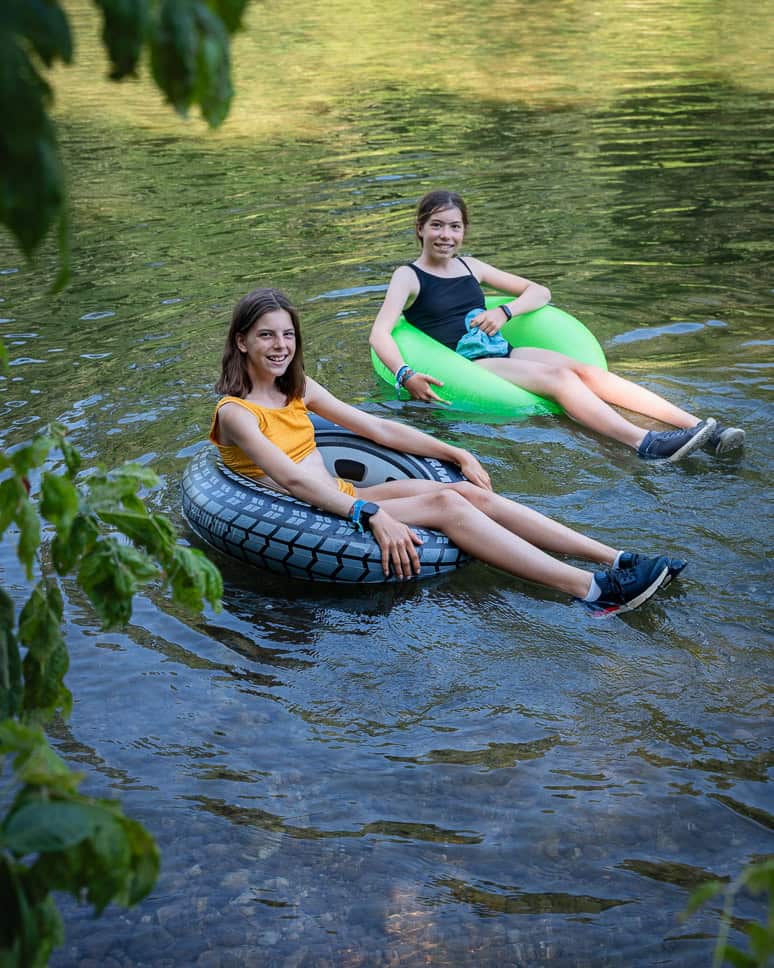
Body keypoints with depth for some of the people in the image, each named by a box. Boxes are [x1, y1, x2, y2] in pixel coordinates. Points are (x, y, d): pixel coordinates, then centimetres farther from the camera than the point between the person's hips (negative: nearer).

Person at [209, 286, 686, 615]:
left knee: (470, 492, -14)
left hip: (343, 497, 7)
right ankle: (593, 591, -33)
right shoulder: (235, 412, -10)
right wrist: (372, 515, -35)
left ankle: (615, 559, -19)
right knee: (445, 504, -24)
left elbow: (378, 427, 14)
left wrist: (457, 454, 7)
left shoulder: (299, 389, 13)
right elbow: (292, 479, -24)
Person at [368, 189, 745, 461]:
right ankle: (646, 445, -50)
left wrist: (505, 311, 1)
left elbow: (540, 292, 22)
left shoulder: (470, 267, 19)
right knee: (558, 376, -30)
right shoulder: (409, 276, 2)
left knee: (586, 370, -19)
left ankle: (701, 428, -32)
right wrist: (405, 375, -33)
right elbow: (379, 334, -14)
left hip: (501, 353, 6)